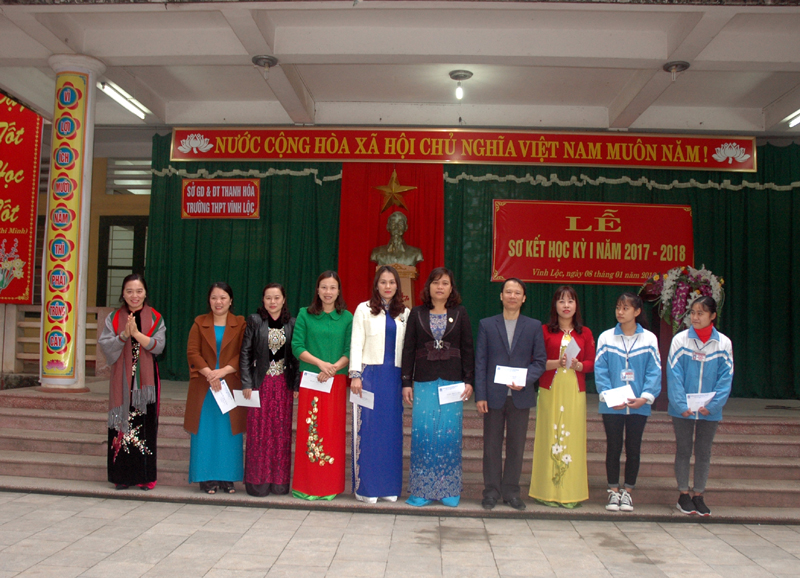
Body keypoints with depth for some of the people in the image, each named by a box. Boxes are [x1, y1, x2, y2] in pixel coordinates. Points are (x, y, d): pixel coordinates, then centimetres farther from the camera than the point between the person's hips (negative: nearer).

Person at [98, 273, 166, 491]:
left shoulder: (155, 319, 5)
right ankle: (122, 476, 9)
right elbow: (105, 345, -4)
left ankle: (145, 477, 7)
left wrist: (136, 333, -20)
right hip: (122, 380, 1)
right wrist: (123, 335, -19)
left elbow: (158, 346, -8)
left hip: (146, 380, -1)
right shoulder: (114, 318, 8)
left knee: (145, 427, -1)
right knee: (121, 426, 0)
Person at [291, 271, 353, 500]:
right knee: (308, 430, -1)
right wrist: (320, 363, -14)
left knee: (332, 432, 2)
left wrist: (334, 367, -14)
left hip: (336, 382, 1)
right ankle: (306, 485, 9)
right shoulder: (305, 315, 5)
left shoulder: (346, 318, 6)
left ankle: (330, 486, 12)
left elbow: (350, 352, 2)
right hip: (310, 380, 0)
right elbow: (297, 346, -2)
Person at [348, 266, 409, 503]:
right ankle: (365, 487, 7)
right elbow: (356, 343, 0)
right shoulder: (364, 309, 4)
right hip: (370, 374, -3)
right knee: (367, 430, -2)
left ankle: (389, 486, 14)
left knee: (391, 430, 5)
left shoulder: (405, 313, 11)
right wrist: (355, 375, -9)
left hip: (394, 377, 3)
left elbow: (408, 348, 9)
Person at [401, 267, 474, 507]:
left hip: (452, 382, 0)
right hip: (424, 382, 0)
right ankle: (422, 490, 10)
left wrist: (469, 381, -2)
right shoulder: (417, 314, 6)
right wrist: (406, 382, 0)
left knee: (450, 433, 0)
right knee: (423, 433, -1)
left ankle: (448, 490, 12)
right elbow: (408, 349, 5)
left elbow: (468, 349, 5)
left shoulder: (460, 313, 6)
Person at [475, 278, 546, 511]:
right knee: (492, 445, 5)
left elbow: (540, 360, 4)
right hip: (494, 395, 0)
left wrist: (525, 380, -14)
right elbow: (480, 362, 2)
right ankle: (491, 491, 14)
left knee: (516, 445, 7)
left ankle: (511, 491, 18)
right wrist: (480, 395, -5)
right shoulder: (486, 325, 5)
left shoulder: (534, 326, 7)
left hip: (520, 395, 1)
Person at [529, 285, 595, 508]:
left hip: (575, 392, 2)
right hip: (550, 390, -1)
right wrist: (556, 363, -14)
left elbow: (592, 363, 10)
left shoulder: (584, 333, 10)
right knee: (549, 438, -1)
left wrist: (578, 365, -11)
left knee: (573, 438, 0)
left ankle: (570, 492, 8)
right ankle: (548, 491, 7)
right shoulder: (545, 331, 4)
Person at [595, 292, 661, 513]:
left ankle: (628, 491, 21)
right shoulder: (606, 337, 0)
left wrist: (645, 397, -14)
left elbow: (654, 371, -2)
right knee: (613, 447, 7)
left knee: (633, 448, 9)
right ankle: (613, 491, 18)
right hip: (611, 406, 0)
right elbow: (600, 370, -3)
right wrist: (608, 395, -14)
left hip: (639, 406, 0)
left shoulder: (649, 339, 1)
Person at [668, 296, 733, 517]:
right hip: (683, 410, -1)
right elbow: (674, 374, -8)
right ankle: (683, 495, 19)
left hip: (709, 410, 1)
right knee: (683, 451, 8)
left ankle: (698, 496, 21)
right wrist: (681, 404, -17)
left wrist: (712, 405, -13)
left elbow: (725, 377, -3)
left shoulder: (724, 343, -2)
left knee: (704, 452, 10)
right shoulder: (680, 340, -6)